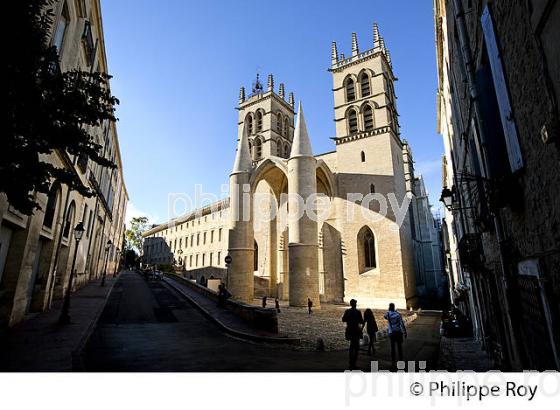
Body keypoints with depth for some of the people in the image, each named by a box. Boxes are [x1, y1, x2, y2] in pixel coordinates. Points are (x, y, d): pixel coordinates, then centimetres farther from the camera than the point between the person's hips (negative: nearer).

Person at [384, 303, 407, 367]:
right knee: (399, 347, 11)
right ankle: (400, 360, 17)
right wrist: (404, 332, -2)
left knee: (392, 347, 9)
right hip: (398, 332, -1)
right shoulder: (398, 314, -9)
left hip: (391, 333, 1)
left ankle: (393, 361, 13)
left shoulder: (388, 314, -5)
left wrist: (389, 311, 10)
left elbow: (385, 317, 20)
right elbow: (402, 324, -10)